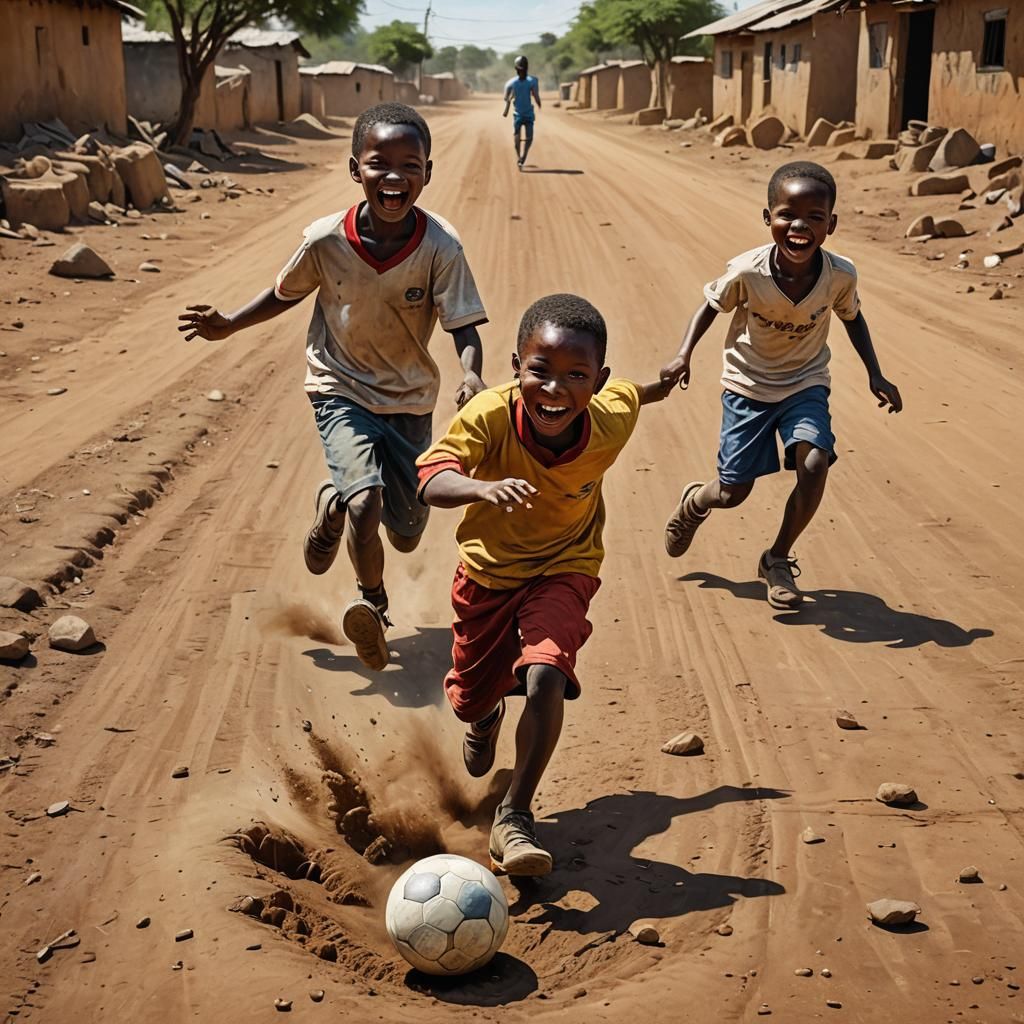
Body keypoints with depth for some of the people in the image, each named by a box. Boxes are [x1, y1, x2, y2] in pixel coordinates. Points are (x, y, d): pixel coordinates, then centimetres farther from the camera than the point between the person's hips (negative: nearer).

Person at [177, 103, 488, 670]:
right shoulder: (324, 240, -17)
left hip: (409, 400, 2)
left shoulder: (440, 247, -21)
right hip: (342, 391, -2)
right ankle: (373, 602, 6)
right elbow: (287, 292, 2)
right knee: (366, 502, -24)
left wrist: (471, 373, -39)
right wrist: (229, 324, -7)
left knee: (406, 533, 8)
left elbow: (463, 324, -19)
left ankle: (334, 500, 42)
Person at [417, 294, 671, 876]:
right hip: (488, 571, 1)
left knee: (545, 677, -27)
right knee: (469, 697, 17)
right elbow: (431, 480, -42)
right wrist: (481, 487, -63)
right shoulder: (489, 416, -31)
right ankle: (485, 718, 58)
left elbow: (633, 392, -1)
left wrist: (666, 381, 22)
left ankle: (516, 817, -9)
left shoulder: (612, 421, -25)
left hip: (562, 572, -1)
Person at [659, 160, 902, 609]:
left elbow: (851, 317, 2)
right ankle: (694, 501, 43)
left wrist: (875, 375, -3)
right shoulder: (747, 272, -26)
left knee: (814, 465, -23)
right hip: (749, 385, -1)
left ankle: (778, 559, 3)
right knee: (732, 493, 3)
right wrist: (683, 356, -20)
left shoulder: (840, 275, -20)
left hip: (805, 384, 1)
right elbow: (711, 305, -6)